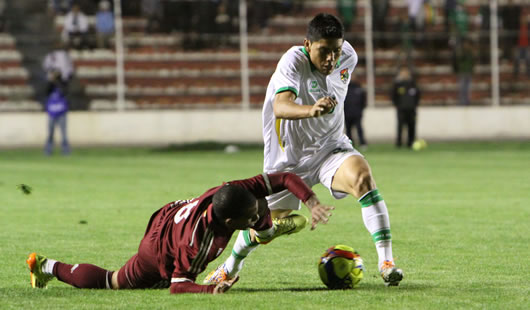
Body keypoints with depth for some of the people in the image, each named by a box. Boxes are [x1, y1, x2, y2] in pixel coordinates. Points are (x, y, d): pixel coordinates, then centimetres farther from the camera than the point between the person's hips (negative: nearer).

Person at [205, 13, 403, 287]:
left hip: (331, 148, 2)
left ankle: (386, 260, -30)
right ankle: (231, 267, 42)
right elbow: (280, 107, -44)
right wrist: (311, 110, -64)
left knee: (362, 176, -30)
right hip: (289, 157, -2)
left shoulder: (348, 57, -9)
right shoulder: (293, 62, -26)